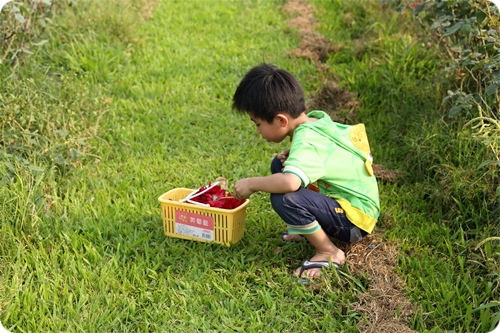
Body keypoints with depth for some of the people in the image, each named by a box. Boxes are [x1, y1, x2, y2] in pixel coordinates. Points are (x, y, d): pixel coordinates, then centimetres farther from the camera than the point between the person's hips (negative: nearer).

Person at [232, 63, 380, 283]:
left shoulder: (307, 145, -27)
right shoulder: (315, 121, -1)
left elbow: (289, 182, -47)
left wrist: (251, 184, -28)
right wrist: (293, 156, 1)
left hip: (354, 219, -10)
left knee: (284, 198, -31)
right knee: (280, 165, 9)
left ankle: (329, 253, -11)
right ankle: (307, 227, 11)